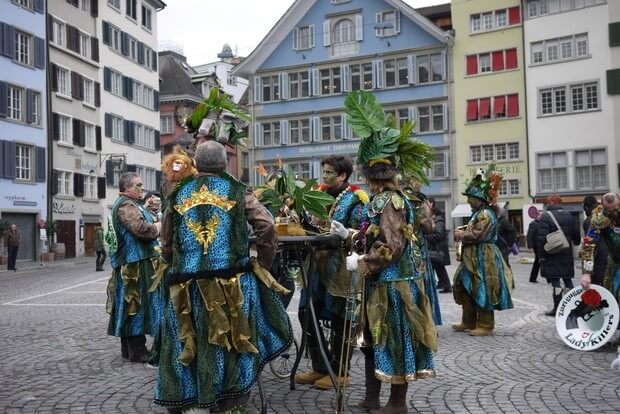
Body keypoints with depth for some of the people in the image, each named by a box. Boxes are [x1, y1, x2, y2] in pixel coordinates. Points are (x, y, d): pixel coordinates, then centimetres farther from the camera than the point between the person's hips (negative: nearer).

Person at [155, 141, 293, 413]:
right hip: (233, 282, -2)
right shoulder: (236, 191, 3)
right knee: (234, 342, 11)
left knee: (188, 346, 13)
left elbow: (166, 245, 13)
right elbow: (267, 227, -7)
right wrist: (262, 264, 3)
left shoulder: (177, 195, 10)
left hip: (187, 286, 2)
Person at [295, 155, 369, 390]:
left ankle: (339, 371, 18)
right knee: (307, 313, 7)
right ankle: (320, 367, 21)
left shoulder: (356, 199, -5)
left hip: (341, 267, -7)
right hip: (318, 263, 7)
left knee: (340, 319, 4)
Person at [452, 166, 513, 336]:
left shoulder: (486, 214, -16)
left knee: (482, 292, -5)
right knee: (467, 290, 15)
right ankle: (469, 322, 25)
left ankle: (486, 325, 3)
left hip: (483, 259, -11)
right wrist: (463, 233, 7)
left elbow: (477, 235, -23)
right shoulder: (478, 213, 16)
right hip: (473, 258, 11)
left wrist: (461, 235, -8)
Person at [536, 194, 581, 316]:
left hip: (552, 255, -5)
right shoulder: (568, 215, 7)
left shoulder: (546, 216, -12)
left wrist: (541, 255, -12)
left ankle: (557, 308, 0)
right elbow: (576, 234, 14)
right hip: (567, 254, 5)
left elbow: (541, 238, -17)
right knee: (567, 279, 15)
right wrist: (576, 243, 32)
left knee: (555, 280, -1)